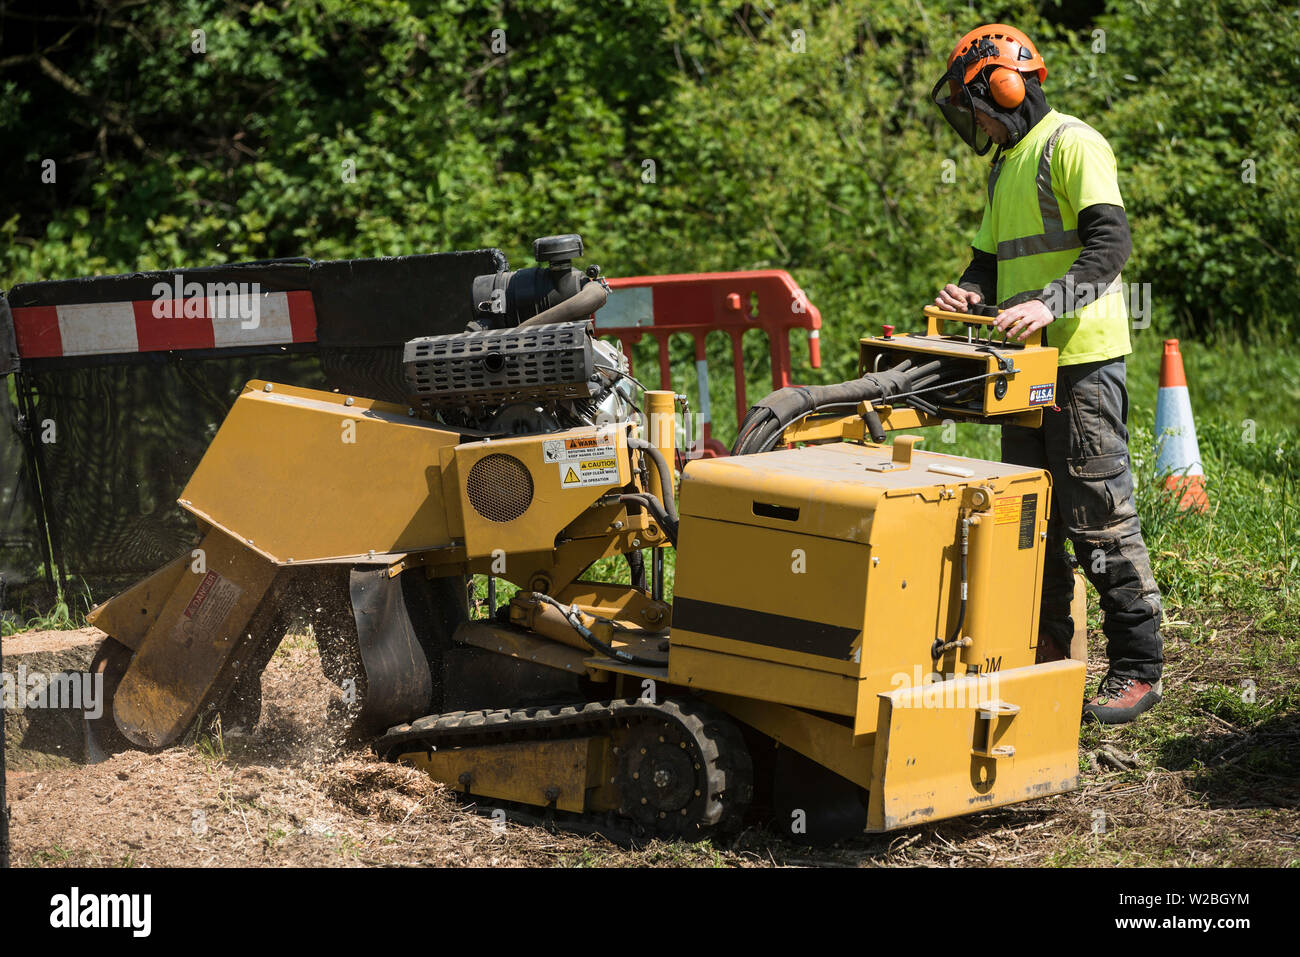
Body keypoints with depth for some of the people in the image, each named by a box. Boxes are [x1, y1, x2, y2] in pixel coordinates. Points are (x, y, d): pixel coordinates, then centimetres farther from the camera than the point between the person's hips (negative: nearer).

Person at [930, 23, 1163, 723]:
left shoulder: (1073, 146, -9)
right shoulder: (1004, 166, 20)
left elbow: (1110, 243, -19)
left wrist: (1049, 304, -32)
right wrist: (971, 290, 3)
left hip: (1083, 359, -9)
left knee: (1100, 517, -8)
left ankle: (1137, 668, -3)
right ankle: (1049, 654, 19)